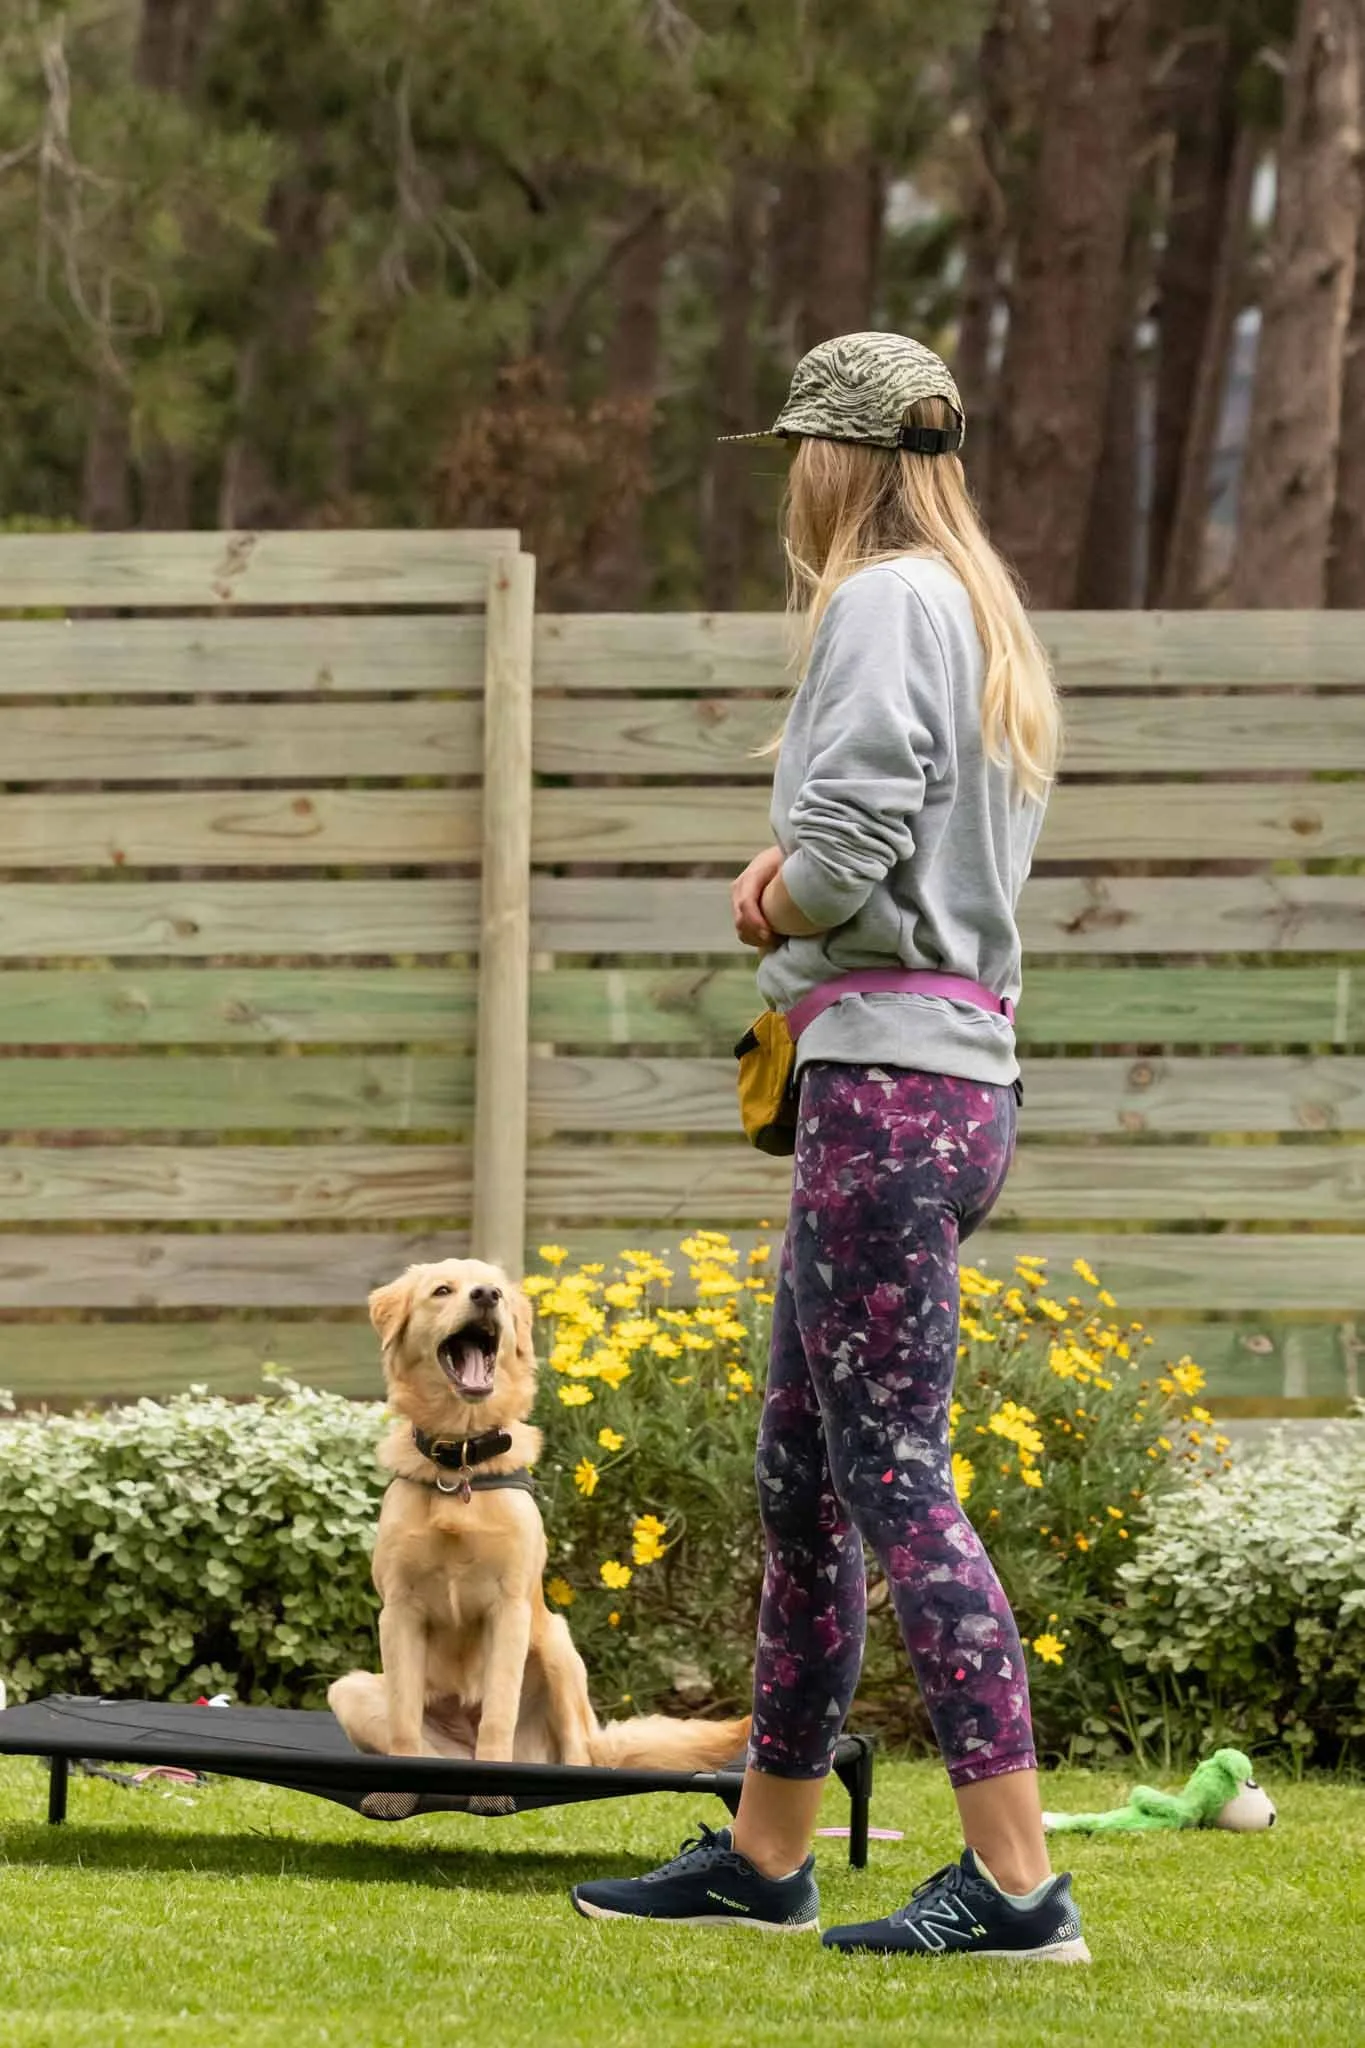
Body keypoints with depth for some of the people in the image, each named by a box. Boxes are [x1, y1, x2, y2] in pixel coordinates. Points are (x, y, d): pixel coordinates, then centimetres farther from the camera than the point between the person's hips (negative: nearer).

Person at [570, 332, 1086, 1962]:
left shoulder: (884, 603, -10)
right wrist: (793, 881, 4)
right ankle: (766, 1856, 22)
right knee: (801, 1469, 15)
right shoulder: (986, 614, 20)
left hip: (887, 1072, -10)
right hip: (959, 1076, 10)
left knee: (894, 1475, -11)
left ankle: (1016, 1880, -13)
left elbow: (839, 862, -19)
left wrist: (774, 902, 2)